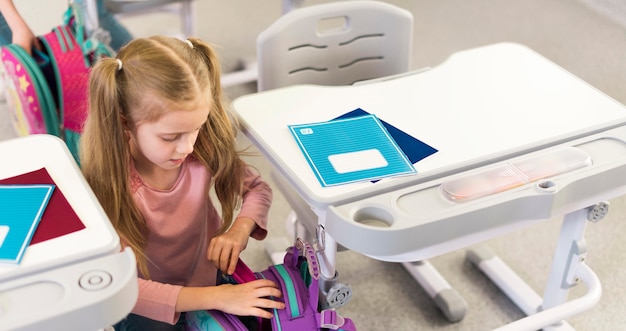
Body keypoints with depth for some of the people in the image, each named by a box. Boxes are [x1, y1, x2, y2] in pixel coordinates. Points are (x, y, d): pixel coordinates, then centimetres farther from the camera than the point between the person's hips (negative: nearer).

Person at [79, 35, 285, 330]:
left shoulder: (205, 145, -18)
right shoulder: (106, 184, -28)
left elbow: (257, 188, -1)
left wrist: (240, 229, -24)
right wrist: (214, 298, -36)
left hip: (211, 272, 3)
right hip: (152, 303, -2)